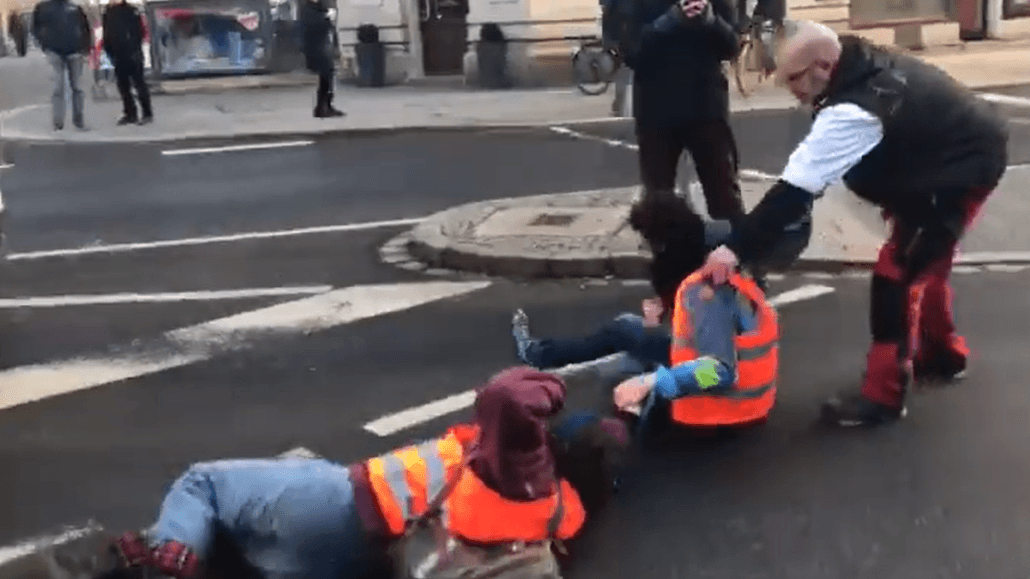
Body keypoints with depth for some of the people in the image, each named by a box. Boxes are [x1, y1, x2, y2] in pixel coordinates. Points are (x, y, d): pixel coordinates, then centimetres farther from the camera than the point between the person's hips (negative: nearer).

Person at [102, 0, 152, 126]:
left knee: (139, 84, -2)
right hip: (118, 57, 6)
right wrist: (110, 53, 6)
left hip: (133, 55, -5)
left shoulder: (131, 11, -5)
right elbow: (106, 35, 14)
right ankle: (130, 114, 15)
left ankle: (147, 114, 2)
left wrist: (135, 51, -13)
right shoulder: (108, 13, 10)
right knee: (123, 86, 8)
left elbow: (140, 33, -8)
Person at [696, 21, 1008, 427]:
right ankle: (941, 353, 40)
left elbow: (795, 188, -34)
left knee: (897, 273, -9)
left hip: (963, 170, -10)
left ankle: (882, 395, -1)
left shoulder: (852, 110, -32)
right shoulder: (864, 69, -2)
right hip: (964, 151, 10)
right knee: (923, 260, 22)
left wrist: (737, 247, -33)